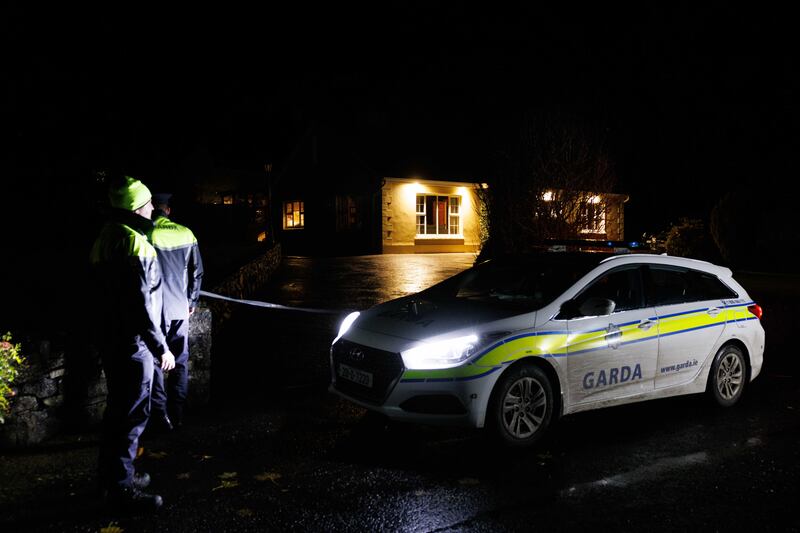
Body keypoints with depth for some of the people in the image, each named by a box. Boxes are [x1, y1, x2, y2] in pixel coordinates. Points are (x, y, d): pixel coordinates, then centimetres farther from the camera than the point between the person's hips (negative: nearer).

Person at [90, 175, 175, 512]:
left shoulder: (106, 238, 12)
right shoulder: (134, 244, -20)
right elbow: (141, 304, -24)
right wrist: (160, 347, -19)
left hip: (110, 338, 10)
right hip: (131, 342, -10)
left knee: (118, 407, 20)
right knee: (132, 412, -2)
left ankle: (112, 474, 33)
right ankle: (120, 487, 6)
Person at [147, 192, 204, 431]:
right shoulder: (186, 233, 2)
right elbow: (197, 271, 7)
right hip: (181, 309, 4)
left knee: (154, 362, 4)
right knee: (180, 362, 12)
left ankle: (161, 417, 5)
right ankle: (177, 414, 18)